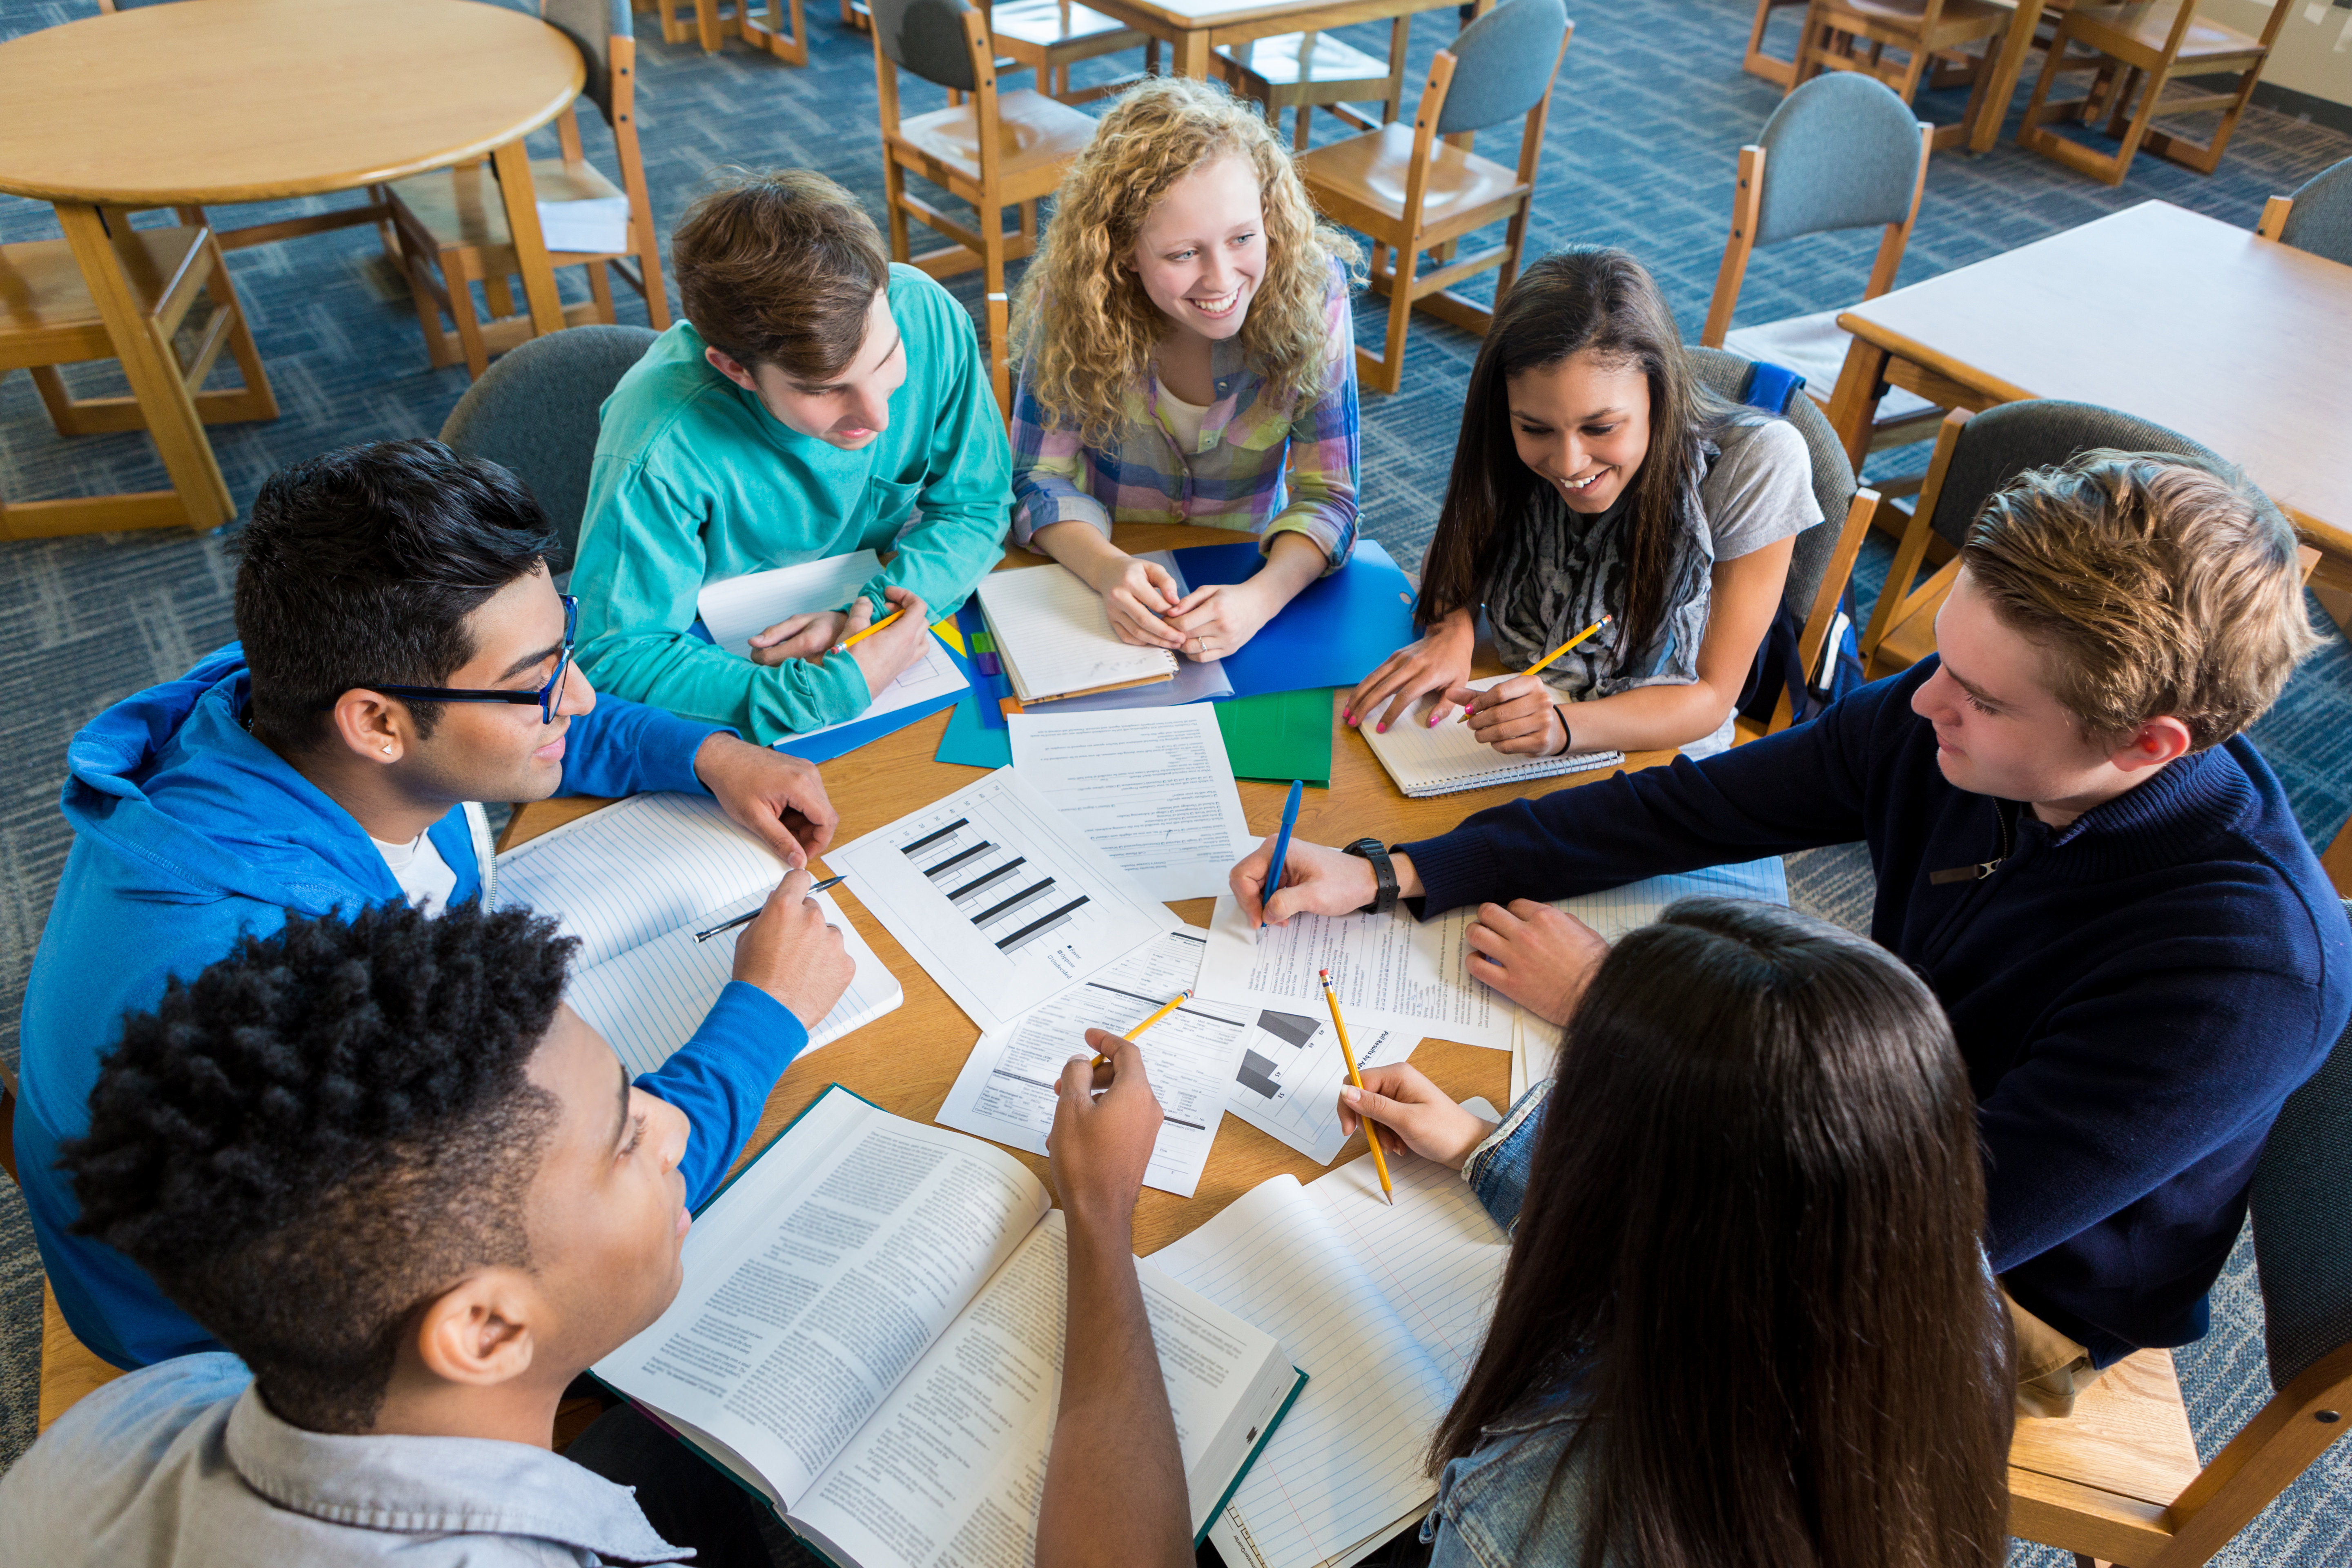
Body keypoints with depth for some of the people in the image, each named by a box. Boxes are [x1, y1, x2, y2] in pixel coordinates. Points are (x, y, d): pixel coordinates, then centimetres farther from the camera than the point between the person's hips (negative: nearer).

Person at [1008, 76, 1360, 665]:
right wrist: (1108, 568, -33)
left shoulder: (1310, 291, -17)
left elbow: (1327, 497, -15)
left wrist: (1261, 598, -36)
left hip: (1247, 572, 0)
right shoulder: (1072, 303, -17)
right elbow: (1041, 478, -11)